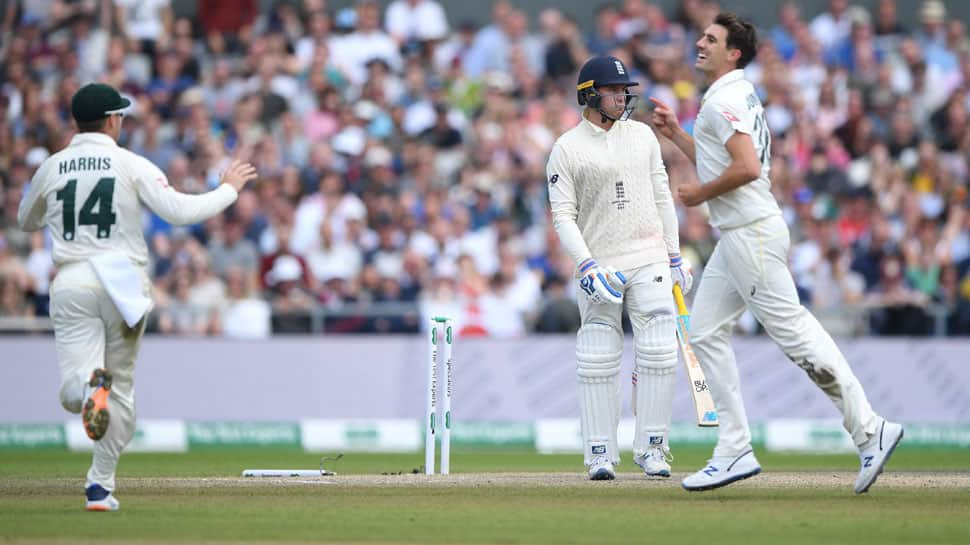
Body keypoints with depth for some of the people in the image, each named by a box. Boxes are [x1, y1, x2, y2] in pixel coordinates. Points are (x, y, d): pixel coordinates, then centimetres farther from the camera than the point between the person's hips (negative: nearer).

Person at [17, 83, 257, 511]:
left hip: (72, 283, 1)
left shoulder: (51, 167, 7)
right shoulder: (132, 165, -1)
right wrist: (229, 188, 5)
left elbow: (26, 221, 24)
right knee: (121, 387, 13)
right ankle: (101, 486, 10)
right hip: (123, 281, -1)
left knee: (72, 391, -6)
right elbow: (179, 211, -10)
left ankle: (90, 383, -43)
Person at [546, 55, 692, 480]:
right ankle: (600, 454, 4)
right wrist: (587, 266, -17)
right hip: (599, 265, -3)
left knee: (658, 355, -4)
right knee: (597, 363, -3)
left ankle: (651, 448, 3)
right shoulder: (566, 149, -1)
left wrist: (675, 258, 13)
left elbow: (662, 197, 15)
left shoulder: (642, 136, 10)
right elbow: (563, 216, -5)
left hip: (649, 261, 3)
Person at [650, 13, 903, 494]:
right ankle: (735, 451, 8)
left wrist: (700, 194, -12)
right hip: (736, 236, 11)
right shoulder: (735, 97, 18)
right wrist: (675, 134, 25)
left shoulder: (725, 99, -14)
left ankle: (869, 430, -11)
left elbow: (748, 168, -26)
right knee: (706, 333, 9)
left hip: (752, 234, -11)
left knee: (792, 329, -11)